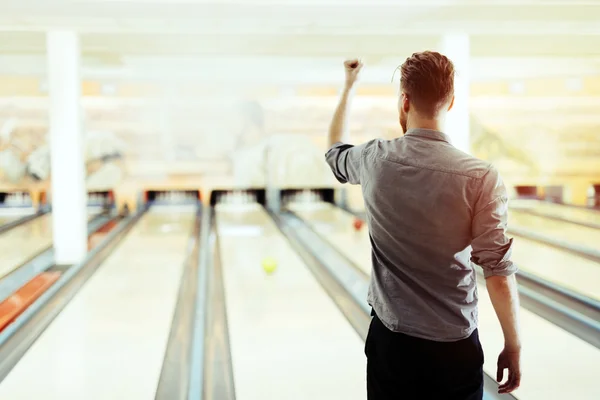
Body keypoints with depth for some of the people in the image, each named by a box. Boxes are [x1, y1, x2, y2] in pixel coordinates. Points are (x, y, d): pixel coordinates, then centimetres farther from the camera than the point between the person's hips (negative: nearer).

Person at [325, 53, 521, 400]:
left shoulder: (374, 160, -8)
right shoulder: (482, 179, -17)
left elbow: (336, 150, 17)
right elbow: (498, 272, -15)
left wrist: (349, 86, 29)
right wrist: (514, 347, -2)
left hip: (390, 343, 3)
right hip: (455, 349, -2)